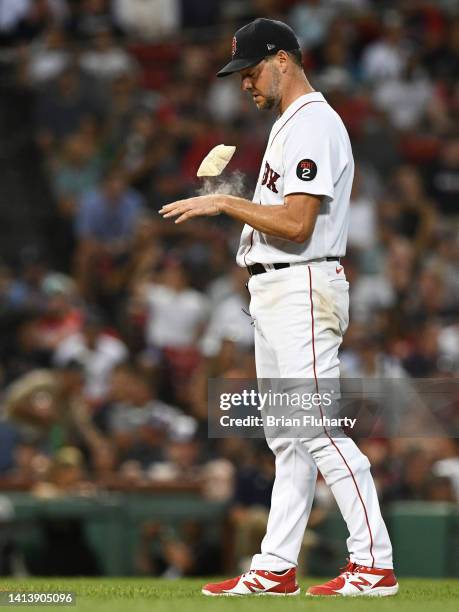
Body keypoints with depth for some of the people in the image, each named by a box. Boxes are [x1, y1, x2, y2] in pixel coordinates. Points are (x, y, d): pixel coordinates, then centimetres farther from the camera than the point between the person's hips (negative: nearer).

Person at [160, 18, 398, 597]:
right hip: (272, 291, 11)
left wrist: (224, 203, -17)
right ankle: (276, 568, 13)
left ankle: (374, 563, -12)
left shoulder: (313, 125, -14)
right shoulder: (287, 125, 20)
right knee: (287, 438, 11)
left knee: (320, 430, -13)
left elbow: (297, 223, -22)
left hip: (302, 289, -11)